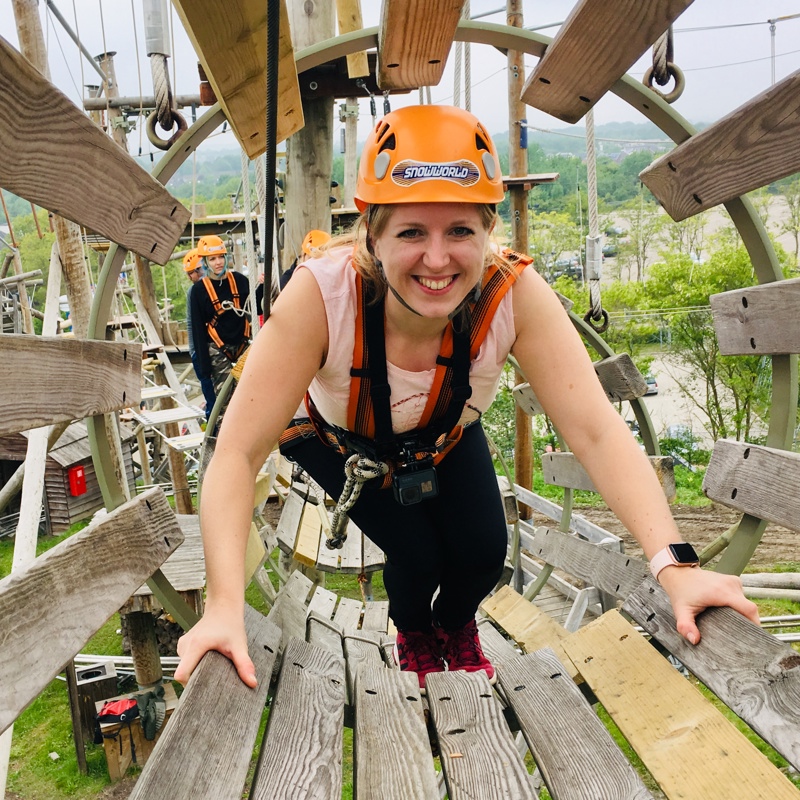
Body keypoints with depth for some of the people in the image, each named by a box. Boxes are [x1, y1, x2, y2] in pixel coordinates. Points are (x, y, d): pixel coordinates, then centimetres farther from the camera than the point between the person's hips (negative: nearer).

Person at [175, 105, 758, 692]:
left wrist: (673, 564, -48)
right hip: (339, 438, -1)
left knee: (484, 551, -10)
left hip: (444, 433, 2)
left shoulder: (514, 294, -34)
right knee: (417, 556, -14)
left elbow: (597, 432, -37)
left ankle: (455, 627, 30)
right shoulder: (321, 295, -40)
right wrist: (225, 607, -49)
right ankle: (413, 637, 26)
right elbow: (240, 452, -39)